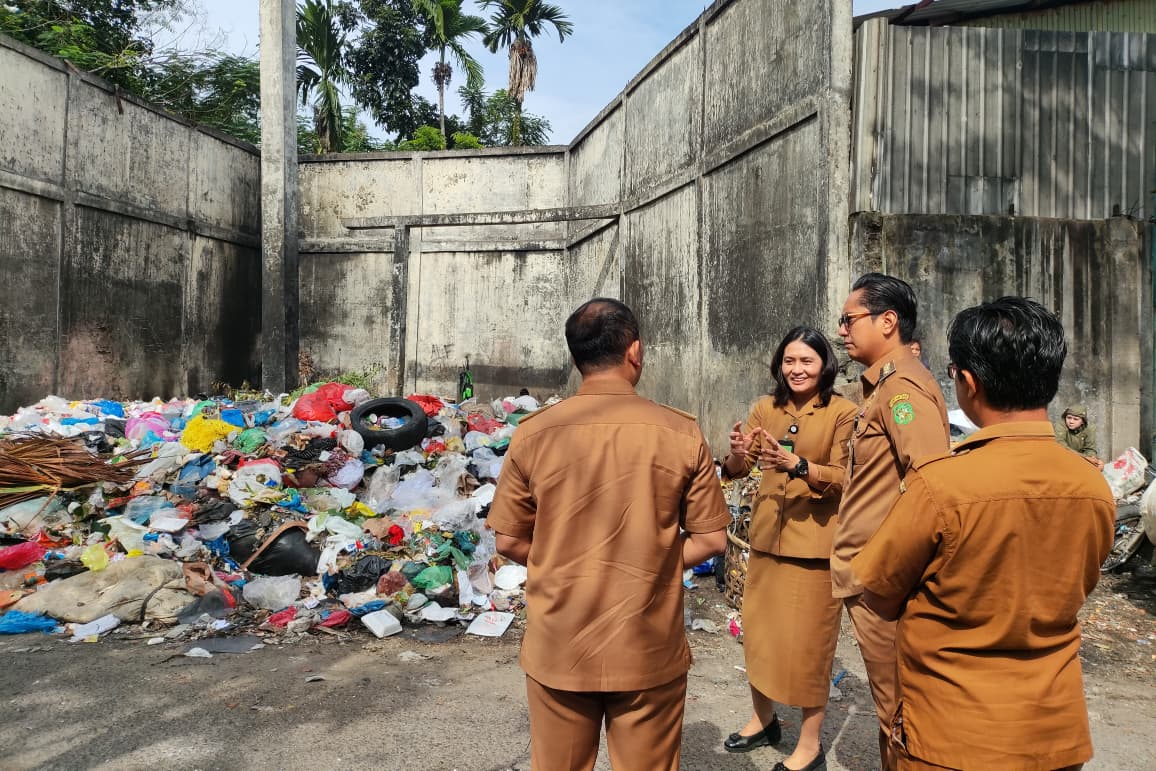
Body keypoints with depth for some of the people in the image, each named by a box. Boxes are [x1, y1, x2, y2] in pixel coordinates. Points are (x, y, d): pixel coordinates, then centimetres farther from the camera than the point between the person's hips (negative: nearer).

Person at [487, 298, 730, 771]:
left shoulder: (533, 433, -10)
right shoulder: (682, 433, -10)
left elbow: (509, 541, -3)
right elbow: (710, 540, -4)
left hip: (558, 649, 1)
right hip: (649, 652, 0)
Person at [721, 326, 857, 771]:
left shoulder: (843, 412, -7)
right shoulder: (766, 408, 6)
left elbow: (843, 478, -14)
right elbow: (735, 470, 1)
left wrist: (797, 465, -30)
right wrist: (738, 454, -22)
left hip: (814, 540, -5)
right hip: (767, 535, 5)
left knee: (808, 641, 3)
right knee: (759, 631, 16)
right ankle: (763, 720, 37)